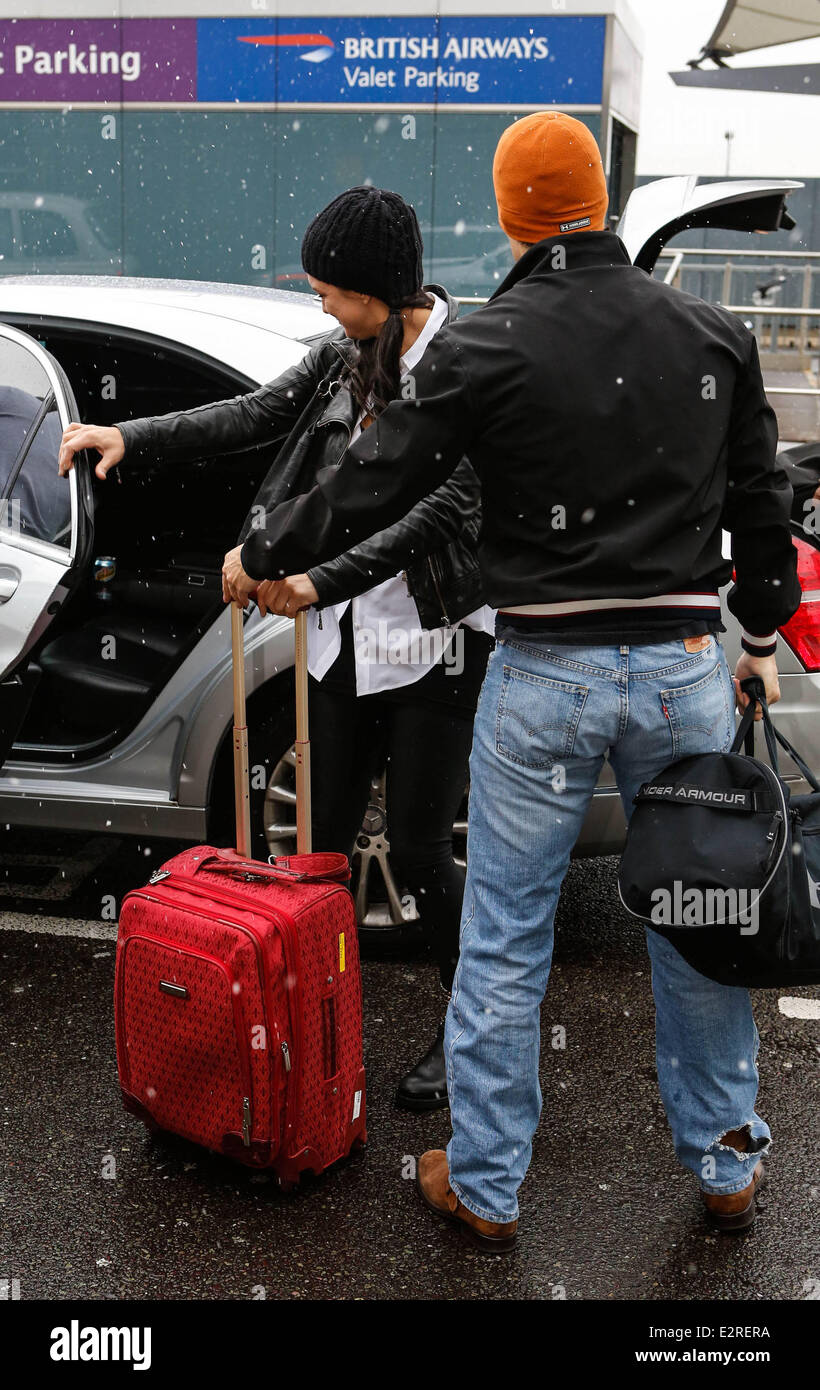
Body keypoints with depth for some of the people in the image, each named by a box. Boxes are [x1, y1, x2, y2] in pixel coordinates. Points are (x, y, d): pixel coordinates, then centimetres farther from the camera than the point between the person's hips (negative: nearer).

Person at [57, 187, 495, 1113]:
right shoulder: (344, 355, 7)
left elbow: (446, 508, -23)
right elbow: (255, 416, 6)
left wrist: (323, 582, -30)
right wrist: (131, 437, -7)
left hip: (431, 643, -6)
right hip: (343, 636, 6)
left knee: (418, 851, 3)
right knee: (324, 842, 11)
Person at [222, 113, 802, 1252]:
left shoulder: (483, 347, -7)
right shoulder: (714, 334, 4)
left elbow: (372, 485, -4)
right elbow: (760, 500, 11)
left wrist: (260, 558, 12)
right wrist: (765, 635, 23)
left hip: (543, 673, -3)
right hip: (685, 664, 3)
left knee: (504, 942, 9)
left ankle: (484, 1189, 21)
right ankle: (727, 1166, 31)